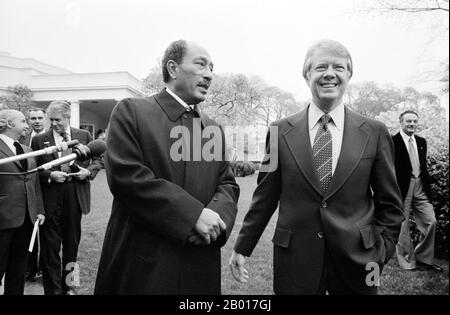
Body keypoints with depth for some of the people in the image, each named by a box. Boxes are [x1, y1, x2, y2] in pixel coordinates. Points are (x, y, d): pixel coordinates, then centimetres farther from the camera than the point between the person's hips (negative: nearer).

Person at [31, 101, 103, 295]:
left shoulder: (84, 136, 6)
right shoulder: (39, 140, 2)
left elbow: (98, 159, 11)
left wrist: (89, 171, -7)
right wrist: (50, 175, -16)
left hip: (75, 197, 2)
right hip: (50, 198, -1)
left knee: (72, 243, 14)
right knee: (50, 246, 5)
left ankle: (69, 286, 32)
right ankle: (53, 289, 20)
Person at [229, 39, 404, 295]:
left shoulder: (375, 132, -2)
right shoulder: (281, 131, -4)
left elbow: (390, 204, 4)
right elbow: (265, 197, 0)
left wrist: (381, 252, -3)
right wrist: (243, 247, 2)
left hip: (357, 261, 1)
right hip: (294, 260, 0)